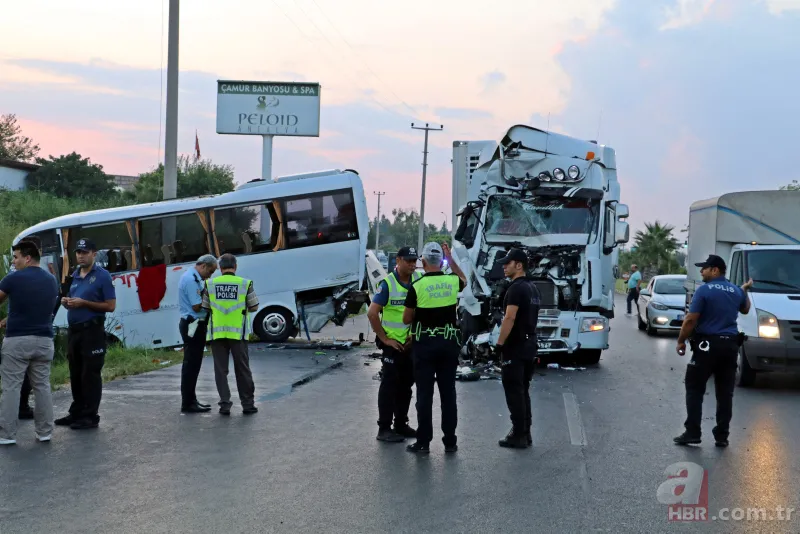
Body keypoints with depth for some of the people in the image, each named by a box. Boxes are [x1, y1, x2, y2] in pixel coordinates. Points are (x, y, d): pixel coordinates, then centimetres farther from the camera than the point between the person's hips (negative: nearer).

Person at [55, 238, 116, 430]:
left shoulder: (102, 276, -7)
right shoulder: (74, 276, 13)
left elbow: (110, 306, -11)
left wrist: (84, 303, -18)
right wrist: (67, 302, -1)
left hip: (92, 331, -7)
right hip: (73, 330, 7)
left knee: (90, 374, -3)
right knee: (75, 374, 13)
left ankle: (91, 416, 1)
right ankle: (76, 412, 22)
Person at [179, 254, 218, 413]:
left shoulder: (194, 278, 16)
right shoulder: (191, 279, -17)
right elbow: (196, 306, -21)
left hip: (195, 325, 11)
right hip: (193, 325, -11)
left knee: (193, 364, 15)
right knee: (191, 364, -6)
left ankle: (191, 400, 23)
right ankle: (187, 404, -2)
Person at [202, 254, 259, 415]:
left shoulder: (210, 284, 1)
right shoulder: (245, 284, -2)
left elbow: (205, 308, 7)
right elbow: (254, 307, 5)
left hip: (217, 333, 1)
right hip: (237, 333, -1)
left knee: (221, 369, 7)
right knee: (242, 369, 8)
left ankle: (225, 404, 5)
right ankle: (248, 404, 13)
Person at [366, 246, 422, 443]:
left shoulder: (419, 281, 1)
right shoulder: (387, 283, -14)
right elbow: (372, 313, -16)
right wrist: (384, 339, -14)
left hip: (411, 343, 5)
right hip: (393, 343, -5)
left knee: (406, 385, 13)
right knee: (389, 385, 0)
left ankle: (401, 424, 25)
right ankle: (384, 428, 6)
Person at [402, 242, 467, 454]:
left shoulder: (417, 287, -11)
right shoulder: (452, 282, -1)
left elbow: (406, 319, -2)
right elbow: (464, 280, 26)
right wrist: (451, 259, 22)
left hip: (425, 343, -3)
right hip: (449, 343, 3)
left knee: (425, 394, 0)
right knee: (448, 393, 8)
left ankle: (423, 442, 3)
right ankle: (450, 441, 11)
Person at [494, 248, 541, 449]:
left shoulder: (516, 288, -16)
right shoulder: (532, 288, 14)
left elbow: (509, 318, -23)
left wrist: (499, 343, -20)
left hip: (515, 347, -9)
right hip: (530, 345, 9)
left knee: (514, 392, -4)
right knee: (523, 391, 14)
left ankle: (518, 436, -2)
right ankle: (525, 434, 17)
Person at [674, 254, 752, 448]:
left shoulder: (704, 290, -10)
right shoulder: (737, 291, 9)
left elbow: (690, 320, -14)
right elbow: (745, 310, 31)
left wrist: (681, 341, -3)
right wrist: (745, 290, 45)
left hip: (708, 345, -5)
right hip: (730, 345, 5)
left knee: (694, 389, 4)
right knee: (725, 392, 8)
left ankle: (692, 432, -1)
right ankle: (722, 436, 9)